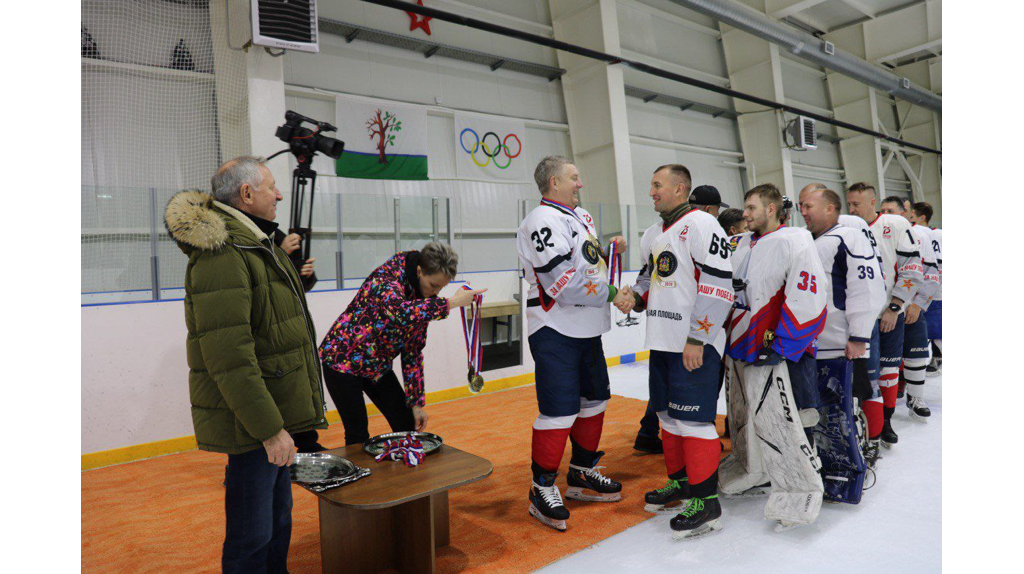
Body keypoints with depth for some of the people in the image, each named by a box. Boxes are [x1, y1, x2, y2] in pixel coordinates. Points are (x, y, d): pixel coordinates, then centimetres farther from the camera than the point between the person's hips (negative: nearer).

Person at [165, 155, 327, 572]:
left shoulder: (253, 245, 14)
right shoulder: (220, 257, -20)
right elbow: (229, 356, -25)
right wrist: (270, 428, -24)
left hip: (274, 412, 10)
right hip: (252, 424, -10)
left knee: (277, 524, 21)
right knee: (252, 538, 3)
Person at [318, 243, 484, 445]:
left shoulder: (424, 301, -5)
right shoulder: (387, 277, -26)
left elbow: (413, 351, 0)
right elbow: (402, 314, -48)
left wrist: (416, 403, -1)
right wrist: (451, 302, -43)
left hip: (378, 365, 7)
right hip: (343, 359, -7)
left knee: (407, 425, 5)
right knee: (358, 435, -4)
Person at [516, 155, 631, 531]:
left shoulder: (582, 217, 17)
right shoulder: (543, 221, -16)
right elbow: (565, 281, -24)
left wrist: (611, 250, 9)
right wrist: (611, 295, -15)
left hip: (587, 330, 10)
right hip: (556, 331, -10)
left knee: (595, 400, 17)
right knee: (559, 412, -8)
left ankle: (582, 475, 34)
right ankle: (543, 490, 9)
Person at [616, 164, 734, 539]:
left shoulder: (701, 224, -12)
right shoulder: (653, 234, 17)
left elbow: (718, 285, -18)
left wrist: (697, 339, -21)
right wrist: (635, 299, 5)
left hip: (695, 343, -9)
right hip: (662, 340, 9)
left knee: (692, 418, -6)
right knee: (667, 413, 16)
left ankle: (706, 501, 6)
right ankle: (680, 482, 32)